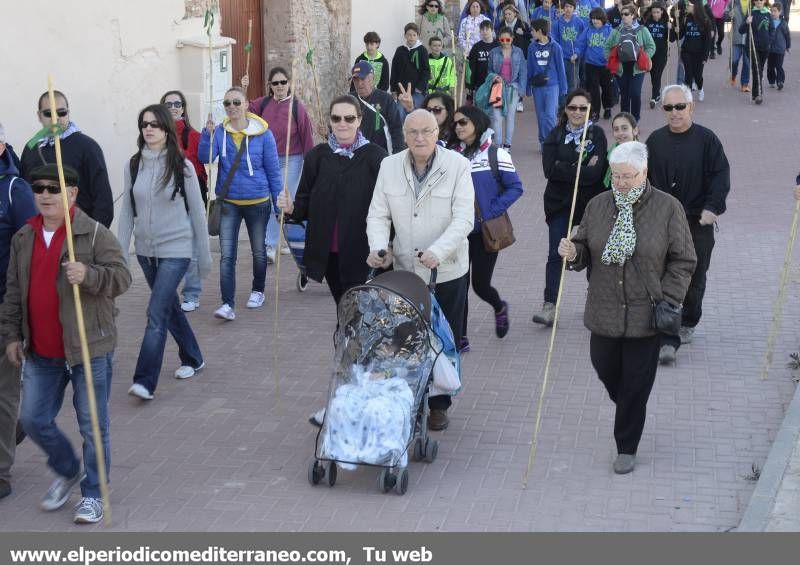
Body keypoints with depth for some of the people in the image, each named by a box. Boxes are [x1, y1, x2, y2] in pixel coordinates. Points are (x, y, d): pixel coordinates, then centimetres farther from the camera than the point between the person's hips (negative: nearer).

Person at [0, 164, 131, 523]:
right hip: (40, 352, 5)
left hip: (88, 349, -5)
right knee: (33, 419, 11)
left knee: (93, 426, 3)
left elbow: (122, 277, -15)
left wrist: (89, 275, -32)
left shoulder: (95, 233, -10)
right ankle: (68, 472, 36)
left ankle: (92, 494, 20)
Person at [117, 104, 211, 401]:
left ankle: (145, 381, -11)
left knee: (157, 315, -12)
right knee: (169, 308, 18)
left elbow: (197, 212, -3)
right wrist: (121, 253, 1)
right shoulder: (134, 165, 2)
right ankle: (192, 359, 37)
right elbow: (127, 211, 5)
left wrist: (204, 256, -1)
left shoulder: (182, 166, -8)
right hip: (145, 250, 5)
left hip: (175, 250, -5)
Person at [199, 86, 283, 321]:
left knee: (259, 251, 17)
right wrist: (207, 134, -31)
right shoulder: (219, 132, -3)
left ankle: (258, 291, 38)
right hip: (228, 203, 0)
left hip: (258, 202, 0)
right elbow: (205, 158, -16)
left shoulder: (263, 134, -7)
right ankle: (228, 304, -10)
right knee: (227, 255, -9)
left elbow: (273, 169, -2)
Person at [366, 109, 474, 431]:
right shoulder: (389, 166, 2)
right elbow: (378, 215, 2)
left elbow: (463, 219, -14)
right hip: (404, 270, 2)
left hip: (447, 271, -2)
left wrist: (437, 251, -28)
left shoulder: (458, 166, -9)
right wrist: (379, 247, -17)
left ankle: (439, 405, 22)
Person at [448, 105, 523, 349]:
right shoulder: (451, 153, 4)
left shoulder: (496, 154, -5)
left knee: (480, 284, 0)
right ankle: (461, 337, 11)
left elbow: (515, 187, -7)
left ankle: (500, 307, 35)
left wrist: (492, 211, -13)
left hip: (485, 231, -3)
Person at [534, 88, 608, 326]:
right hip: (560, 203, 1)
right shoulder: (556, 135, 3)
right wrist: (582, 169, -15)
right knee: (555, 255, -5)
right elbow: (549, 169, -11)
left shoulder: (597, 134, -3)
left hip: (590, 203, -1)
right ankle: (549, 305, -5)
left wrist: (565, 169, -16)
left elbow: (596, 171, -15)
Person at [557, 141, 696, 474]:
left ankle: (626, 448, 20)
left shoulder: (668, 208, -6)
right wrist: (572, 253, -11)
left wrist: (668, 300, -9)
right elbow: (585, 251, 12)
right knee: (605, 370, 14)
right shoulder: (598, 206, 4)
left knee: (636, 385, 3)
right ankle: (626, 408, 47)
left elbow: (682, 261, -1)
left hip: (646, 316, -3)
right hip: (604, 312, 3)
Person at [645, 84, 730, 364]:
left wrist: (711, 207, -15)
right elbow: (645, 178, 11)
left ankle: (688, 324, 37)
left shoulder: (706, 139, -4)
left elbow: (721, 176, -5)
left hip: (697, 222, -1)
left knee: (695, 278, 12)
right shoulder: (655, 140, 4)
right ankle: (668, 341, -6)